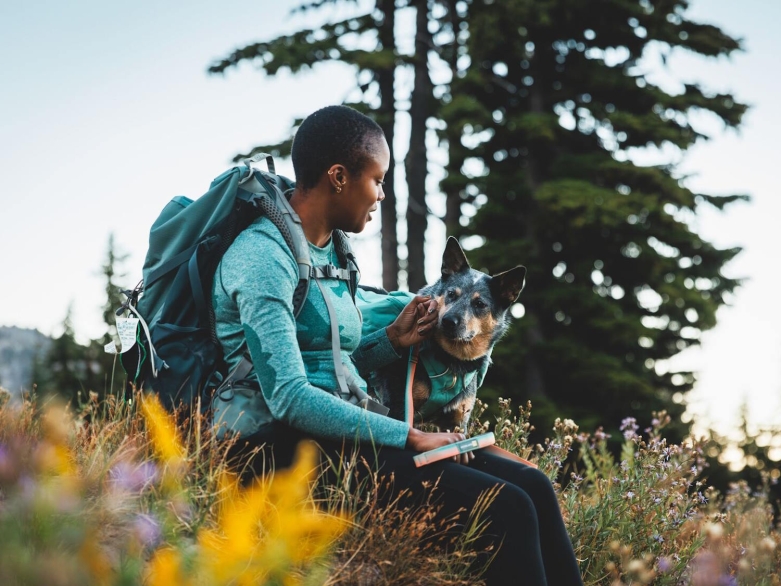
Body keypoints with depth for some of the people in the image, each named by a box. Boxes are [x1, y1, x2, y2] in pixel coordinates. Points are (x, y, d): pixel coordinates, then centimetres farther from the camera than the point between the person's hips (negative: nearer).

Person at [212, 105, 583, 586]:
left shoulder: (329, 252, 16)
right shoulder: (264, 257, -12)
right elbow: (290, 397, -21)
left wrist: (394, 340, 7)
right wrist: (408, 437, -20)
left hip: (345, 433, 9)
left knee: (534, 488, -7)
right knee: (506, 508, -22)